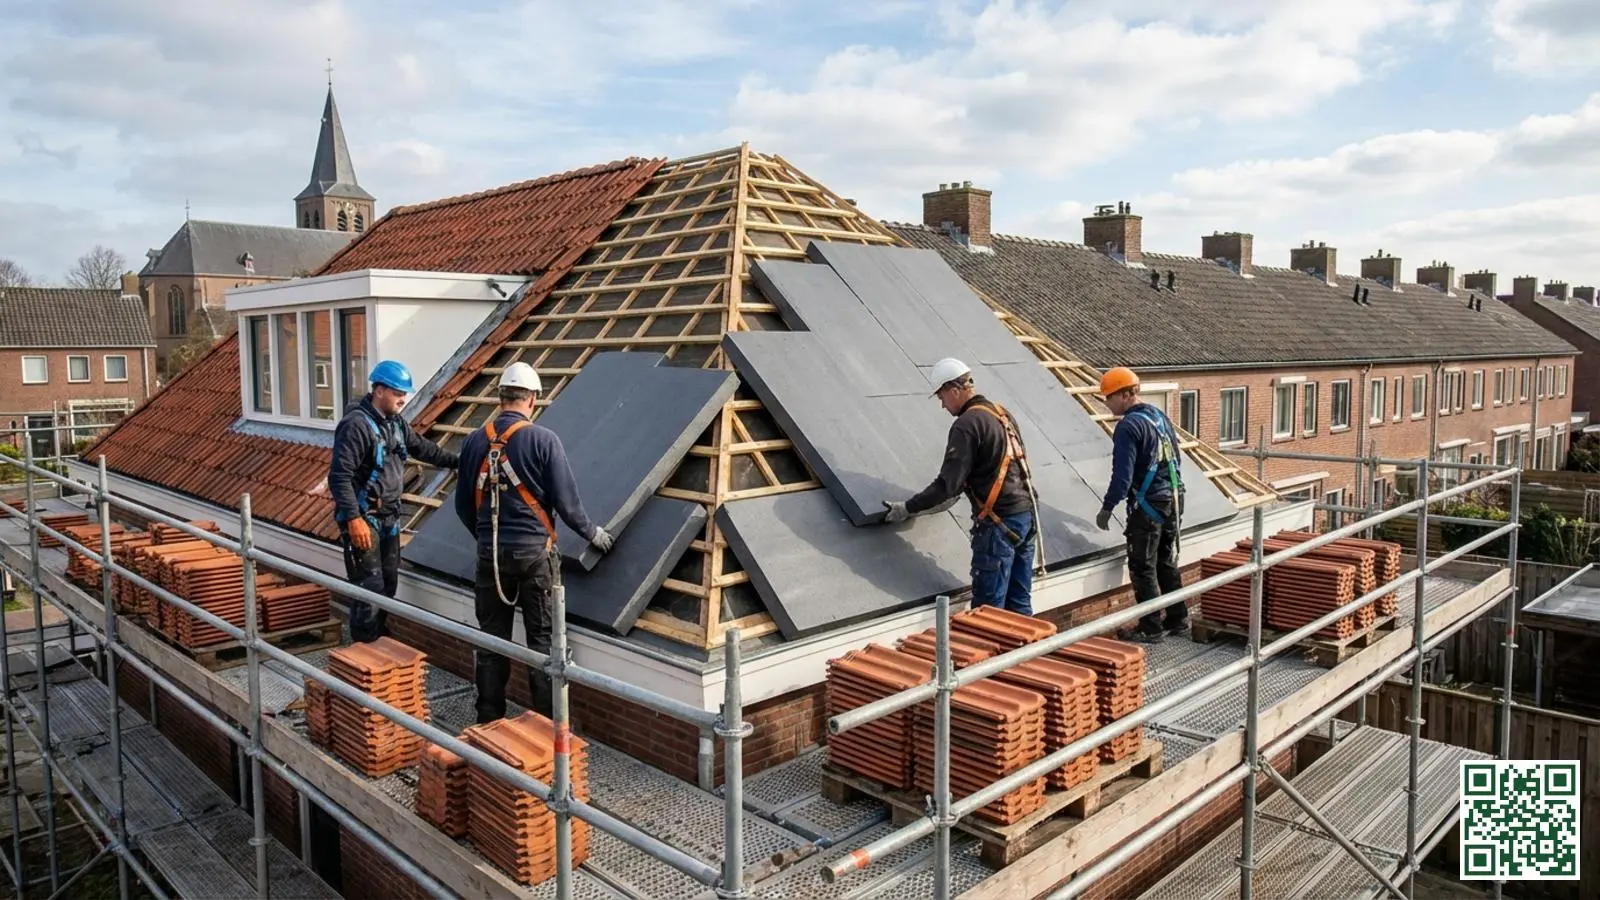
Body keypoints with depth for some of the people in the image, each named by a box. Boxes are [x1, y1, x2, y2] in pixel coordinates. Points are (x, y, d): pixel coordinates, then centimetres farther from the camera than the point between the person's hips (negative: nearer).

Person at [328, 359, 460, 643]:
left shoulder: (395, 422, 7)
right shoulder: (356, 425, -20)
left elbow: (422, 447, 24)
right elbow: (339, 477, -24)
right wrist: (353, 519, -28)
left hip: (388, 517, 9)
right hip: (363, 519, -9)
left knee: (389, 583, 18)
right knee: (369, 588, -7)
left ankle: (380, 641, 33)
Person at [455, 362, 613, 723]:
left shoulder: (475, 441, 1)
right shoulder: (543, 439, -11)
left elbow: (463, 504, 9)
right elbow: (566, 500, -10)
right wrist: (592, 533, 7)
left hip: (490, 553, 4)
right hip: (534, 552, -3)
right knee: (542, 639, 6)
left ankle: (489, 722, 22)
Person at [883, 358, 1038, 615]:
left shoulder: (967, 424, -13)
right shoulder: (1000, 413, 14)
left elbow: (947, 483, -15)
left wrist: (908, 508, -5)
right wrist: (956, 493, 31)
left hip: (999, 522, -9)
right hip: (1026, 513, 9)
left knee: (987, 610, -1)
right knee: (1020, 606, 13)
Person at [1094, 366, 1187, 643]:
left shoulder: (1128, 426, -18)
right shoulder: (1160, 416, 10)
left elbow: (1122, 475, -21)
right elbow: (1176, 459, 18)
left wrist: (1107, 508, -12)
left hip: (1148, 505, -9)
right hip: (1174, 500, 9)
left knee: (1143, 569, 1)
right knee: (1168, 563, 19)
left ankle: (1151, 629, 6)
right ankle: (1177, 619, 27)